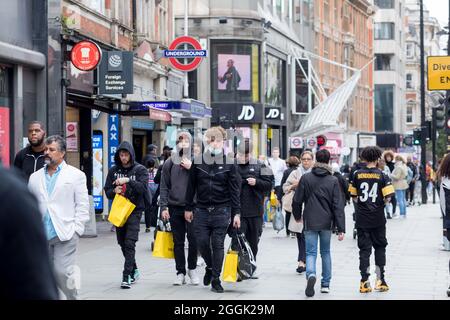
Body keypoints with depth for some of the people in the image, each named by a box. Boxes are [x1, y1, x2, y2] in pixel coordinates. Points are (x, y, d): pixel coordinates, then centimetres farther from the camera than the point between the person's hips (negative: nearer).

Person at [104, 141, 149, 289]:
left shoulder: (140, 170, -1)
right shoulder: (113, 170, 9)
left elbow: (144, 188, -13)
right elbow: (107, 191, 9)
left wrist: (128, 181, -23)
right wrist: (114, 191, -12)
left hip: (134, 210, -5)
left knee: (129, 243, -13)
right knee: (122, 243, 11)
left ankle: (127, 276, -14)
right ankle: (134, 271, 29)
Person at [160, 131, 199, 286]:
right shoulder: (170, 163, 7)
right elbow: (164, 186, 7)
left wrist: (191, 168, -13)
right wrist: (164, 207, 0)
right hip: (175, 207, 1)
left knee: (193, 239, -5)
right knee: (178, 242, 5)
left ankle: (192, 269, 15)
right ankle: (180, 273, 13)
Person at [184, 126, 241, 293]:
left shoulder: (229, 164, 0)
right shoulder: (198, 162, 5)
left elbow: (235, 190, -1)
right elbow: (191, 186, 10)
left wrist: (236, 213, -5)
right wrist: (188, 208, 9)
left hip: (221, 210, -2)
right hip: (202, 210, 2)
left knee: (218, 245, -1)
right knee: (202, 242, 0)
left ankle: (216, 279, 8)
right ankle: (210, 267, 28)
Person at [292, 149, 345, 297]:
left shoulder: (306, 178, -4)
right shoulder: (333, 181, -5)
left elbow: (297, 200, 0)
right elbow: (338, 206, -8)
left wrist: (297, 215, 20)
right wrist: (341, 228, -7)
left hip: (310, 222, -1)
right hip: (327, 223, 1)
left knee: (311, 252, 2)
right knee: (325, 252, 16)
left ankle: (311, 274, -27)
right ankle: (325, 284, 20)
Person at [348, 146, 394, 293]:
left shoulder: (357, 175, -1)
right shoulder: (382, 175, -6)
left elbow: (353, 196, 3)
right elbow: (388, 197, -12)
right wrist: (381, 203, 8)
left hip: (362, 219, 1)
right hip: (378, 218, -1)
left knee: (364, 249, 5)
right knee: (380, 247, 13)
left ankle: (364, 282, 1)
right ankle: (380, 280, 11)